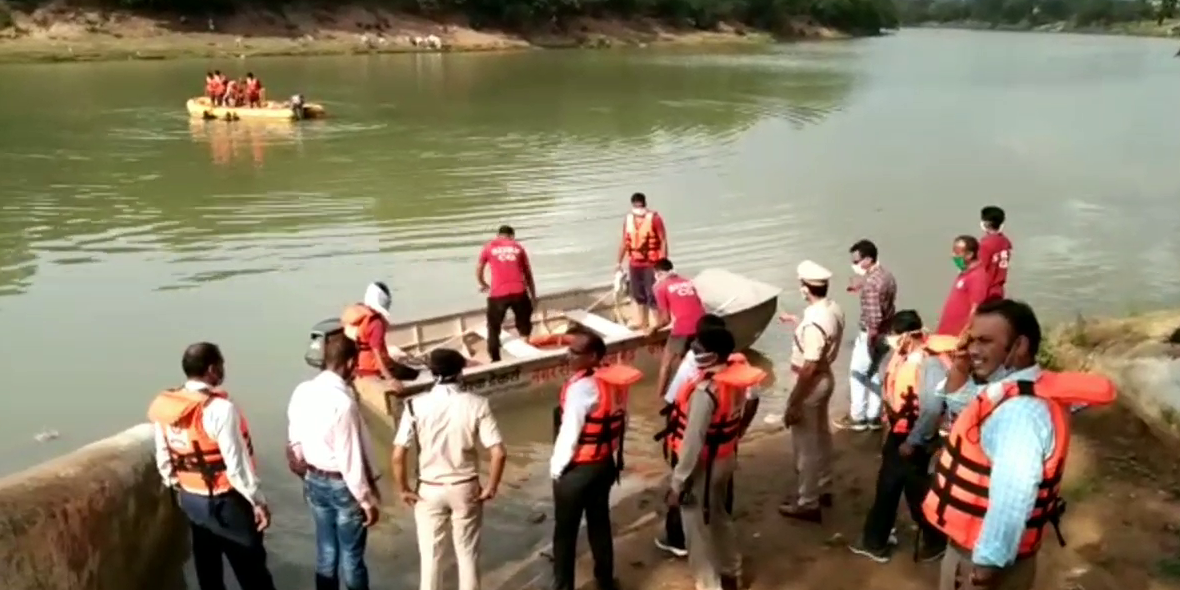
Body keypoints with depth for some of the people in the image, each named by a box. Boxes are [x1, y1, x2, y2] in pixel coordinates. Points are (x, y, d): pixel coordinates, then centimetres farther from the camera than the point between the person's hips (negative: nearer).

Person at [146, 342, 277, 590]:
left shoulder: (164, 407, -3)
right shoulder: (220, 409, -26)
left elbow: (163, 457, 7)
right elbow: (236, 464, -24)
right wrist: (257, 501, -14)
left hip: (190, 498, 7)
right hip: (225, 502, -7)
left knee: (207, 566, 20)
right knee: (251, 569, 6)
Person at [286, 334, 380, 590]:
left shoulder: (302, 392, -3)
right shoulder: (343, 402, -27)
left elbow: (295, 440, 6)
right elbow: (350, 458, -23)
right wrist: (366, 499, -14)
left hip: (314, 481, 7)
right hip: (342, 484, -7)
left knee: (325, 551, 18)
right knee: (351, 556, 8)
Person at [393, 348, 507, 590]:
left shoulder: (416, 405, -12)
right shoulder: (476, 404, -12)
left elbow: (398, 455, -15)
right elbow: (498, 452, -16)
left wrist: (404, 489, -1)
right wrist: (491, 487, -3)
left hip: (429, 490, 0)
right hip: (465, 488, 0)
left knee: (430, 554, 14)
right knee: (467, 553, 16)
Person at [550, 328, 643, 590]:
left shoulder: (581, 387, -26)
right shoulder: (613, 380, -1)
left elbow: (569, 433, -22)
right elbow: (621, 422, 7)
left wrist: (556, 467, -10)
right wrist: (615, 455, 17)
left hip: (576, 469, -8)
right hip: (606, 463, 8)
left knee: (565, 531, 9)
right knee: (600, 524, 21)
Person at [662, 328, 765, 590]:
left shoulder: (705, 391, -32)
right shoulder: (736, 375, -6)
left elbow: (692, 443, -28)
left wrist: (677, 484, -20)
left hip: (702, 467, -9)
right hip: (726, 458, 9)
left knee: (699, 530, 10)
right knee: (720, 517, 28)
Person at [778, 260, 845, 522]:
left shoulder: (813, 322, -30)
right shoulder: (834, 309, -1)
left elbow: (809, 367, -28)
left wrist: (792, 403, -21)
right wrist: (798, 323, 30)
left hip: (811, 383, -10)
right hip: (826, 378, 10)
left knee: (806, 445, 4)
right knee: (821, 437, 23)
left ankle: (808, 504, 16)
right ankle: (823, 489, 39)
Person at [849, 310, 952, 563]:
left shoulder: (930, 364, -27)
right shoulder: (899, 355, -2)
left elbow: (932, 411, -27)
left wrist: (912, 443, -20)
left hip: (914, 440, -8)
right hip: (896, 433, 8)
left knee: (916, 491, 8)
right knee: (886, 488, 16)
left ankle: (935, 540, 32)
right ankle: (875, 541, 29)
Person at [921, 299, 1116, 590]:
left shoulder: (1020, 410, -29)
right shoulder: (1010, 391, 3)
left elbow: (1012, 497, -35)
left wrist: (990, 560, -29)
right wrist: (958, 374, 0)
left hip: (986, 555, -9)